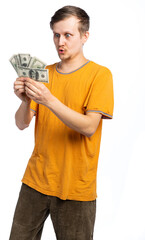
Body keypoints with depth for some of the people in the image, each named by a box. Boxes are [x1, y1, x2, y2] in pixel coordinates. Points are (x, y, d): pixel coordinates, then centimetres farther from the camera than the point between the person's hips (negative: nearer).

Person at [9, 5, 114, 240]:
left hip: (76, 188, -4)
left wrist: (49, 100, -27)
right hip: (36, 180, 4)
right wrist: (25, 101, -18)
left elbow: (89, 127, -17)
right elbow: (22, 124, 3)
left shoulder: (100, 74, -6)